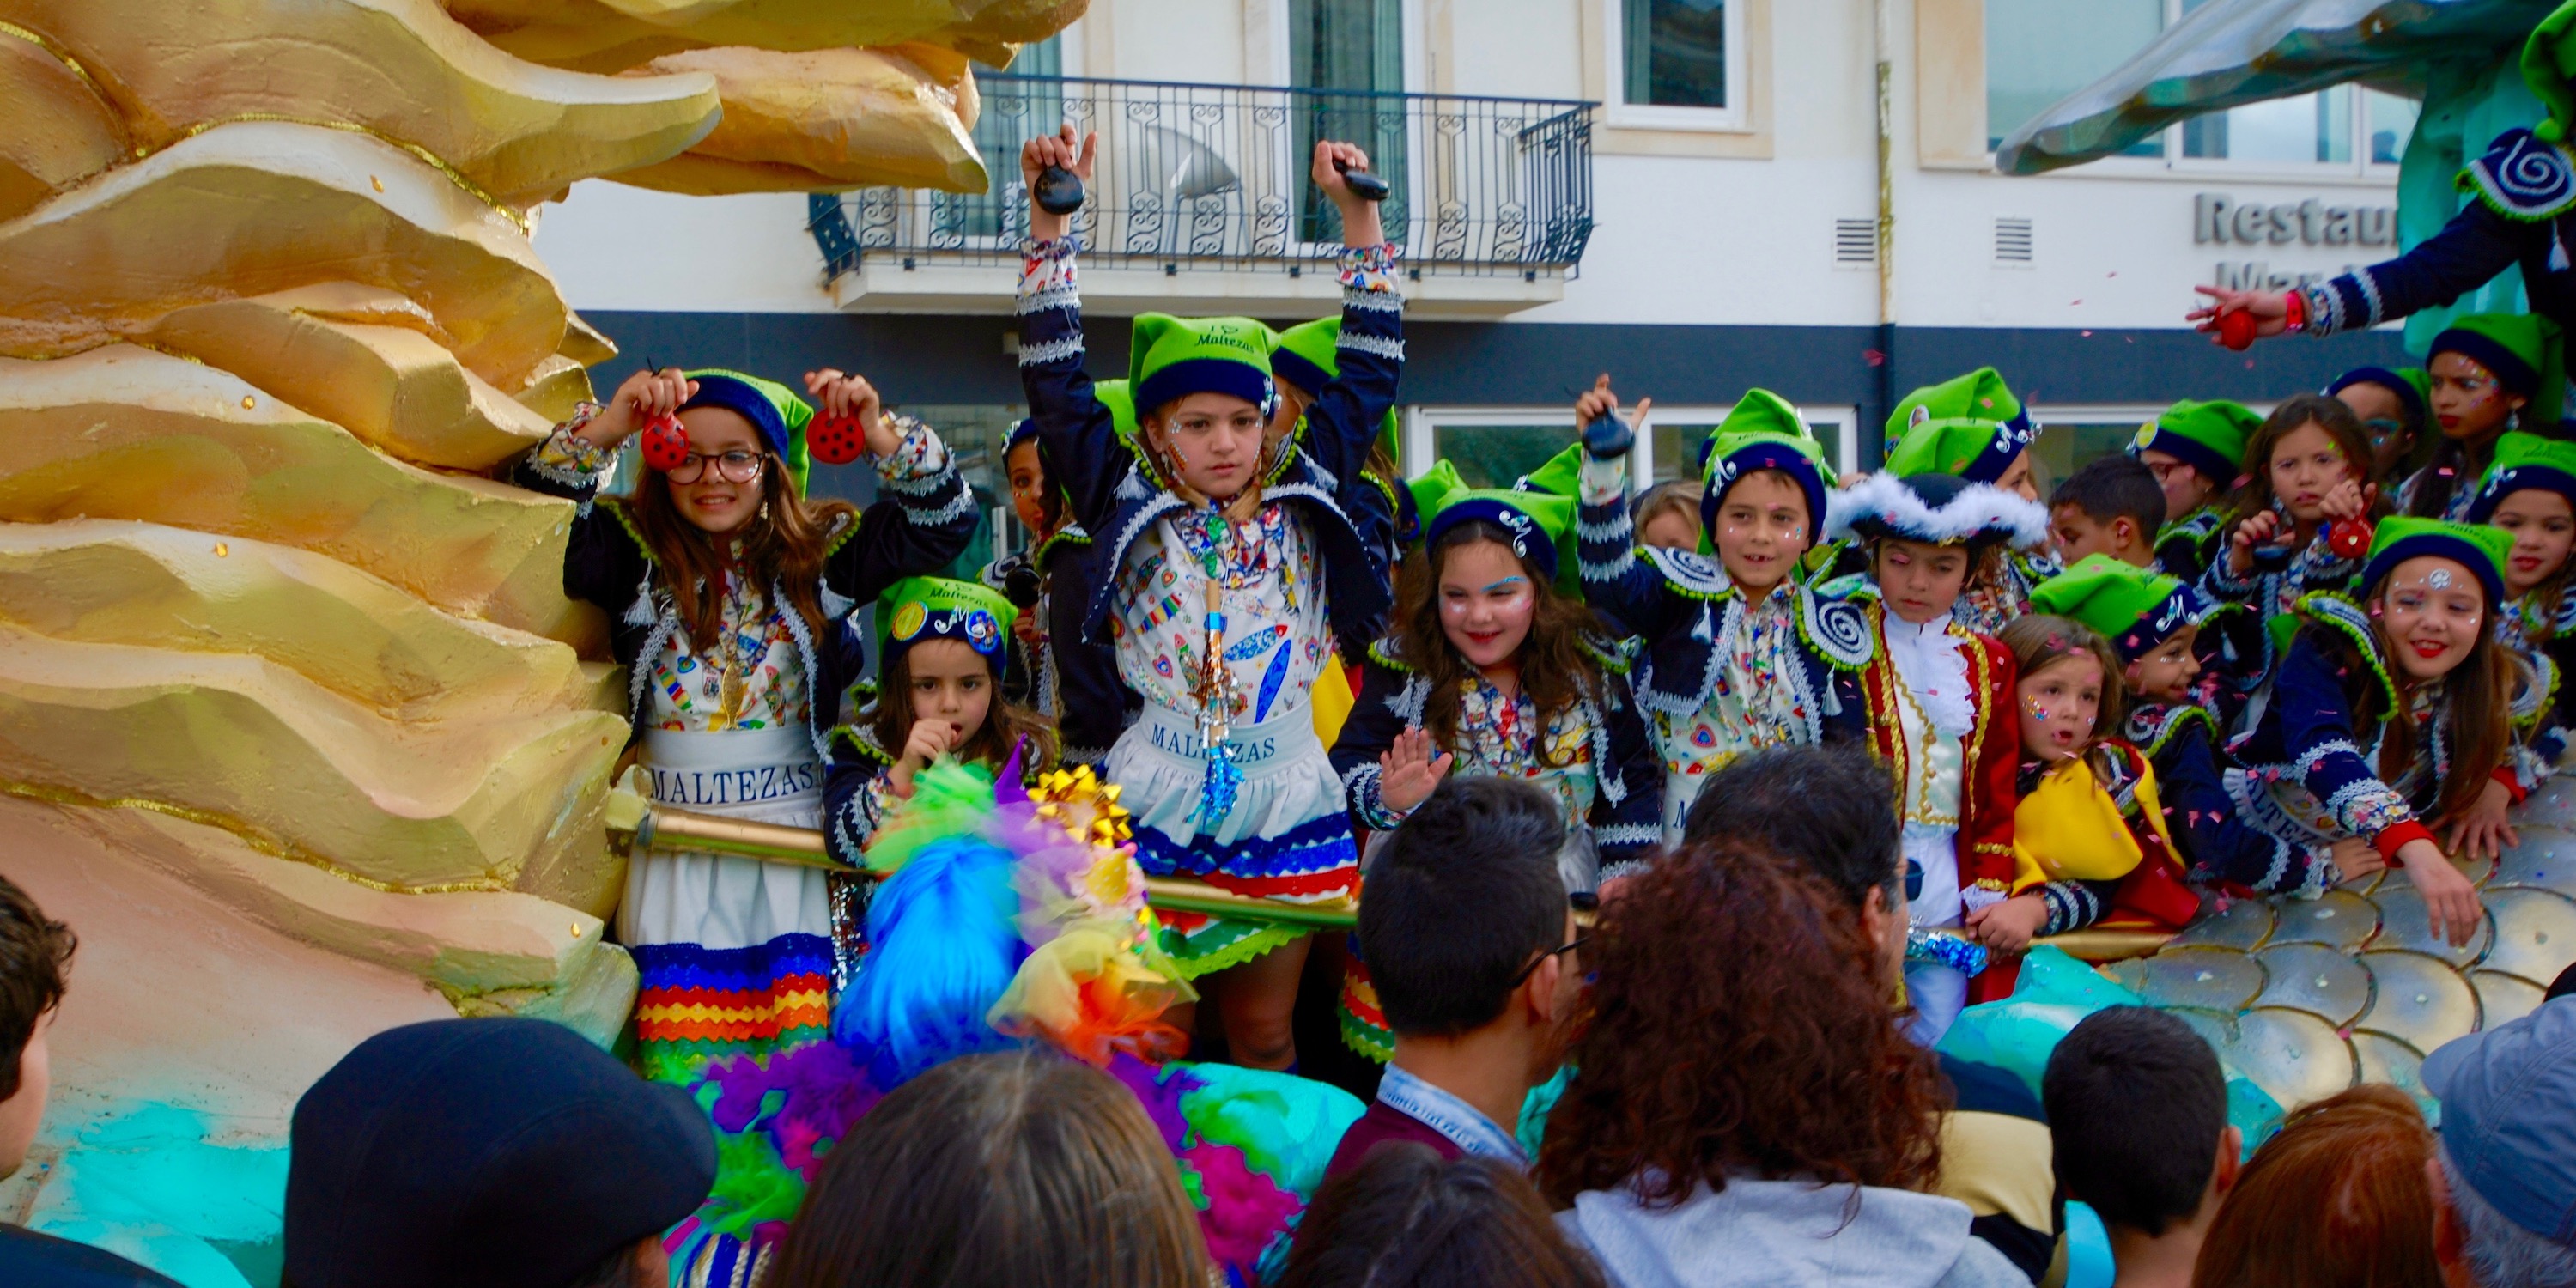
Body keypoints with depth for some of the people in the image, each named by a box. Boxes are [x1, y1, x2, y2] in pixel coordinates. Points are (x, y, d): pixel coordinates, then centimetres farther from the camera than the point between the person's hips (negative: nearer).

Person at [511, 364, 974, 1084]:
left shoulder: (821, 550, 3)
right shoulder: (634, 549, 1)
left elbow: (943, 522, -5)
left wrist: (883, 436, -20)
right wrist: (604, 428, -26)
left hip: (791, 835, 1)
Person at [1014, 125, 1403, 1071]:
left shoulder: (1307, 503, 6)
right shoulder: (1131, 508, 1)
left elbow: (1370, 370, 9)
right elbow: (1055, 381, -1)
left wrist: (1358, 213, 6)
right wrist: (1050, 221, -5)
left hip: (1286, 806, 2)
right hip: (1153, 805, -1)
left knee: (1264, 1034, 11)